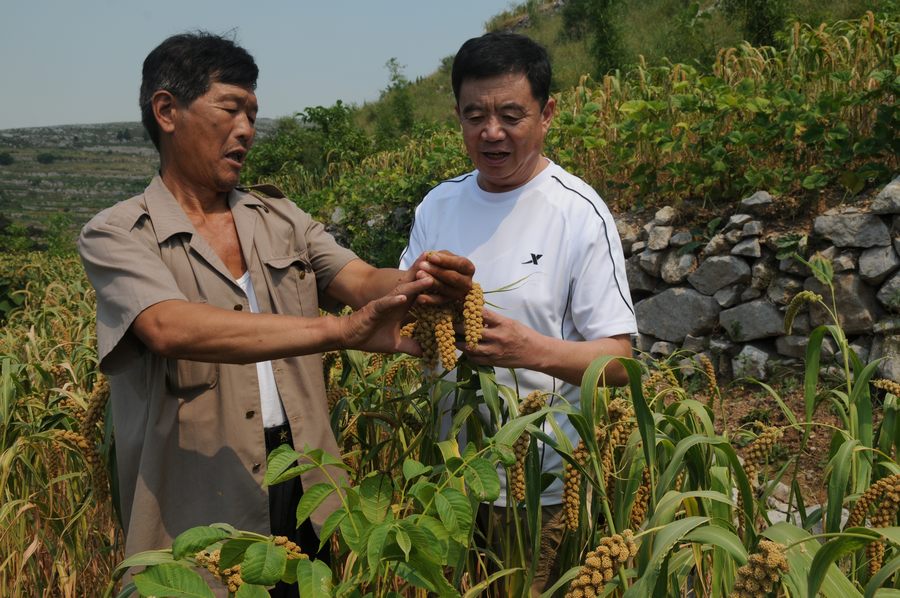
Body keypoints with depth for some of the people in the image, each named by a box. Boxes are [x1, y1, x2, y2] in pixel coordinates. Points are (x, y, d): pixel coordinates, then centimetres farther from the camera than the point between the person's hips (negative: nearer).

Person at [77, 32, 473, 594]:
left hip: (308, 489, 4)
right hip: (199, 510, -4)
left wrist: (416, 284, -30)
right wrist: (341, 330, -33)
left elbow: (362, 279, -5)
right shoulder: (116, 235, -6)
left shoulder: (280, 218, 8)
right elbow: (171, 328, -25)